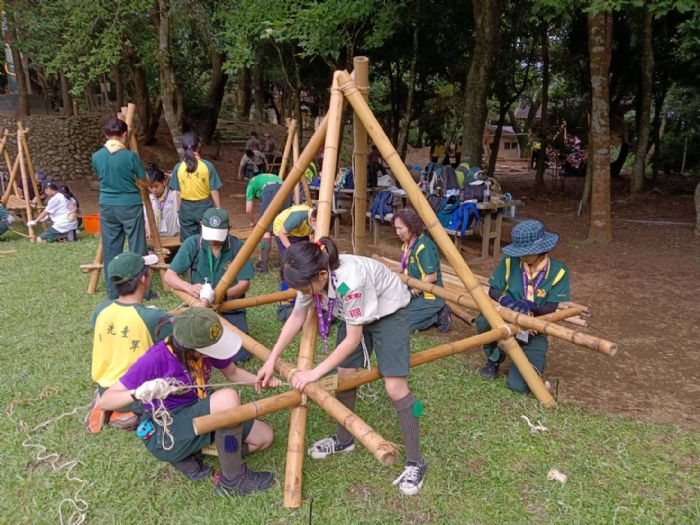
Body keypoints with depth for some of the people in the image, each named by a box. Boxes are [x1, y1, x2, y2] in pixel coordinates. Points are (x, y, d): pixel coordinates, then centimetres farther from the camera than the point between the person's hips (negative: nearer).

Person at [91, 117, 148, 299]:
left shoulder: (96, 156, -1)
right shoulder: (130, 156, -12)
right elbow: (144, 181, 0)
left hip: (107, 207, 4)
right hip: (130, 207, -4)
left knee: (110, 250, 11)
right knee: (138, 249, 5)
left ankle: (113, 293, 18)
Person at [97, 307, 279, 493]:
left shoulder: (206, 345, -10)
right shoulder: (156, 359, -26)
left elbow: (233, 373, 8)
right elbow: (104, 401, -23)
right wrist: (138, 393, -43)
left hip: (199, 416, 7)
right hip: (167, 435, -7)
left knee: (264, 437, 1)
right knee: (228, 397, -33)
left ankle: (186, 454, 4)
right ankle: (232, 481, -14)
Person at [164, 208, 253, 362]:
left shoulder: (237, 246, -11)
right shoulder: (192, 244, -9)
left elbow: (244, 284, -9)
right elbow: (169, 276, -11)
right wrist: (189, 287, -32)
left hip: (231, 308, 0)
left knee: (241, 355, -11)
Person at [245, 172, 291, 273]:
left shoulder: (251, 183, 30)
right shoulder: (273, 177, 43)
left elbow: (248, 210, 22)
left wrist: (252, 222, 42)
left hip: (270, 191, -5)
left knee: (266, 230, 0)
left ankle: (264, 264, -2)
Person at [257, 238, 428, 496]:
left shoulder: (350, 280, -41)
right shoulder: (313, 277, -20)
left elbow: (353, 339, -29)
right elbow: (296, 318, -5)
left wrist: (315, 372, -25)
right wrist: (271, 360, -8)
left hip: (389, 310, -6)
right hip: (355, 311, 7)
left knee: (394, 385, -14)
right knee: (344, 373, 3)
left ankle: (415, 463, -1)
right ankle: (344, 439, 26)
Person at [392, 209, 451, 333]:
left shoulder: (424, 246, -22)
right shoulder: (408, 243, 5)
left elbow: (432, 276, -22)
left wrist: (412, 292, -18)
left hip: (429, 297, -9)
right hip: (415, 294, 9)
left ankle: (437, 316, -2)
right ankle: (432, 314, 10)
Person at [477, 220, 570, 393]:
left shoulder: (558, 271, -12)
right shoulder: (510, 262, -8)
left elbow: (552, 308, -15)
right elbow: (493, 290, -3)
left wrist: (531, 307, -36)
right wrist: (504, 299, -27)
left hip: (534, 331, -2)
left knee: (519, 384, -21)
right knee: (484, 322, -35)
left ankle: (532, 362, 18)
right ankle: (494, 358, 1)